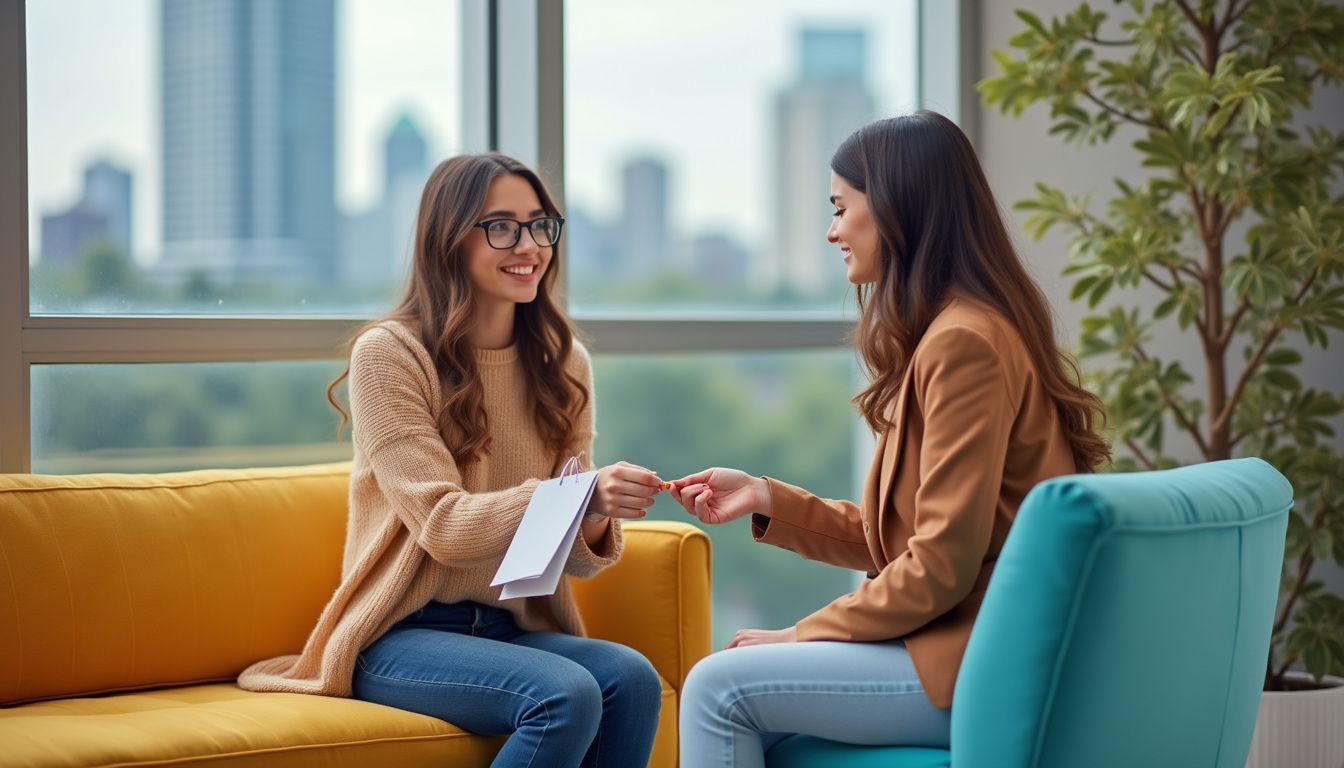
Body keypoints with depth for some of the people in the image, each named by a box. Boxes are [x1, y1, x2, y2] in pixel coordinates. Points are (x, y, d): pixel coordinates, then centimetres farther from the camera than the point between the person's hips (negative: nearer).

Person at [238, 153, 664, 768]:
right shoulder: (389, 353, -7)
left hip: (516, 626, 5)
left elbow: (574, 556, 6)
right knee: (566, 695, -30)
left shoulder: (562, 362, 8)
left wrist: (595, 520, -19)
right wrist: (578, 494, -30)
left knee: (632, 678, -27)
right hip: (405, 634, -4)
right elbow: (442, 526, -16)